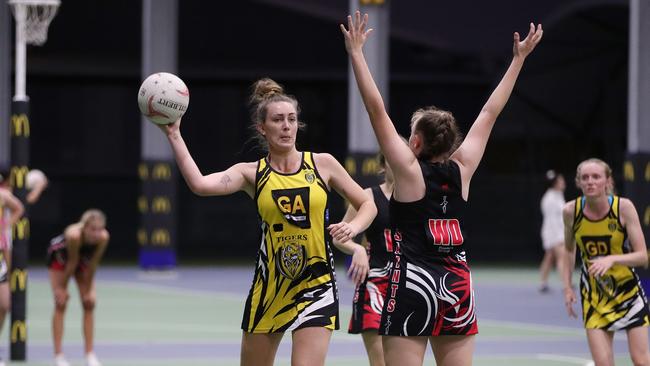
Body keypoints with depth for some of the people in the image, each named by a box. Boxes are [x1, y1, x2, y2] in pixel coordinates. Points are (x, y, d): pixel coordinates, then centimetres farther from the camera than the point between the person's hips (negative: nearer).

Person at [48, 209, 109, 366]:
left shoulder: (103, 237, -34)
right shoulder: (74, 235, -43)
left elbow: (93, 264, -20)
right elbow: (72, 263, -29)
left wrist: (89, 290, -12)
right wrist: (61, 287, -17)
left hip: (83, 257, 4)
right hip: (59, 256, -4)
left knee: (89, 304, -2)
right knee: (61, 304, -8)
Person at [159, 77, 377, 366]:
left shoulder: (322, 164, 1)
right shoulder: (251, 173, -1)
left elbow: (367, 205, 8)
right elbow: (200, 184, -18)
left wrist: (353, 227, -12)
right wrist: (174, 136, -23)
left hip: (315, 287, -2)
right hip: (268, 287, 2)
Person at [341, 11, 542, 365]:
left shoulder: (410, 171, -5)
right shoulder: (461, 170, 5)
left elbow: (377, 111, -8)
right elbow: (490, 113, 12)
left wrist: (356, 52, -6)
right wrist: (518, 59, 19)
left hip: (413, 284, -5)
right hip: (456, 286, 5)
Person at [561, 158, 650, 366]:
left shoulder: (623, 207, -17)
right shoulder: (571, 211, -10)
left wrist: (612, 259, -33)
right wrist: (567, 287, 2)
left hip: (628, 288, -1)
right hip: (594, 294, 1)